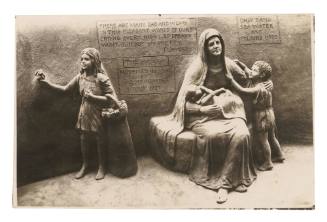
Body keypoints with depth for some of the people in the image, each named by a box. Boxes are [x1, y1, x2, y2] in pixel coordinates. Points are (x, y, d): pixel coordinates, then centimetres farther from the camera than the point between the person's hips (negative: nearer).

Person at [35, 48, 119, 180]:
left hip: (98, 115, -4)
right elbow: (65, 89, 3)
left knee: (100, 141, 9)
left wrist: (92, 97, -25)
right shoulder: (80, 77, -2)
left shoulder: (101, 78, -18)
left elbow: (110, 98, -17)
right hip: (84, 113, 5)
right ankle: (85, 165, 36)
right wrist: (45, 82, -4)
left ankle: (102, 167, 30)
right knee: (84, 139, 14)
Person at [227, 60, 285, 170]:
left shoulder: (258, 88, -27)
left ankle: (268, 163, 18)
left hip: (262, 116, -9)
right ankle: (279, 155, 41)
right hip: (268, 114, 9)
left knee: (262, 140, 5)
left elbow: (241, 90, -35)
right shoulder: (257, 83, 0)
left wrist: (231, 79, -31)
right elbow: (246, 69, 8)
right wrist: (238, 62, -4)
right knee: (271, 137, 24)